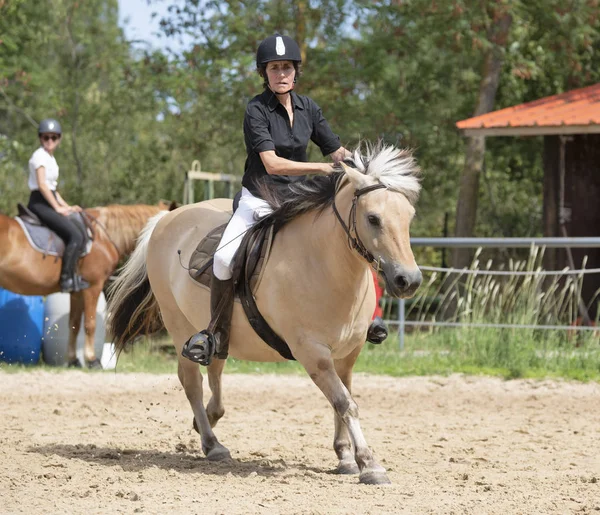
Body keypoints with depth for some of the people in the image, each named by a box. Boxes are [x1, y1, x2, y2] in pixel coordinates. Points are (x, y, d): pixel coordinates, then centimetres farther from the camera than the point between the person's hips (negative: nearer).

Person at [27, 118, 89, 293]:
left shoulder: (50, 158, 19)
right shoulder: (40, 156, -11)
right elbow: (42, 185, -19)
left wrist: (67, 206, 15)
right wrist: (58, 208, -16)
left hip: (48, 203, 10)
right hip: (39, 202, -10)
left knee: (80, 230, 14)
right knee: (75, 236, -21)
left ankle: (72, 274, 11)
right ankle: (67, 279, -23)